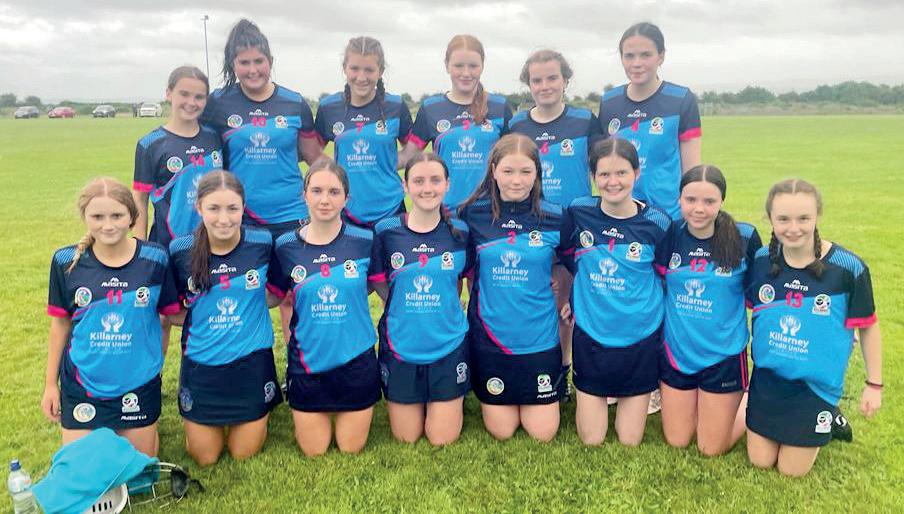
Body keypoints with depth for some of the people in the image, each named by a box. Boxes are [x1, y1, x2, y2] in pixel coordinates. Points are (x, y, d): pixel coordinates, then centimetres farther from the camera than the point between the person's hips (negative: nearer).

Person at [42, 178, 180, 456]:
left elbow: (173, 313, -1)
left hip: (139, 384, 0)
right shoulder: (66, 261, -7)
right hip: (82, 384, 1)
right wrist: (50, 384, 6)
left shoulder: (155, 258, -10)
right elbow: (60, 323, 3)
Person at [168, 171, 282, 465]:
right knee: (204, 458, 13)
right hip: (201, 364, 1)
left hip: (251, 362, -1)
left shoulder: (263, 243, -12)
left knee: (244, 452, 11)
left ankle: (260, 413, 40)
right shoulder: (180, 251, -11)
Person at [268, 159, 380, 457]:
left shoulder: (365, 241, -9)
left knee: (352, 448, 12)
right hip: (308, 362, 1)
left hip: (356, 361, 0)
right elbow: (272, 297, 4)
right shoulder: (286, 247, -7)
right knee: (313, 452, 13)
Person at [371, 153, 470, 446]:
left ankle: (453, 401, 36)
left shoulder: (459, 232, -5)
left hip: (448, 345, 0)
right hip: (400, 346, 0)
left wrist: (445, 309, 1)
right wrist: (406, 311, -2)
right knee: (406, 438, 12)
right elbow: (378, 283, 4)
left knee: (442, 438, 6)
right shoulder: (387, 231, -8)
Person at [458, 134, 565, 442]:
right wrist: (481, 306, 5)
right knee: (501, 431, 7)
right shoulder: (474, 214, -6)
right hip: (490, 332, 0)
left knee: (543, 433, 7)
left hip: (539, 333, 0)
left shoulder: (553, 218, -7)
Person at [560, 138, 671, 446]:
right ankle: (593, 400, 37)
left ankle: (628, 400, 38)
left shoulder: (657, 223, -10)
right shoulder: (578, 213, -8)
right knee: (591, 439, 7)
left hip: (640, 338, 0)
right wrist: (574, 298, 4)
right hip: (591, 336, 1)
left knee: (630, 441, 9)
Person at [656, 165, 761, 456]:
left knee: (711, 448, 9)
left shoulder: (744, 238, -13)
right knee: (676, 441, 14)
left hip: (724, 356, -2)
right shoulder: (670, 235, -8)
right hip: (676, 352, 3)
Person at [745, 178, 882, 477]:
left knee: (791, 470, 9)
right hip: (767, 379, 3)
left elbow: (868, 327, -5)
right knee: (760, 461, 12)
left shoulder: (848, 268, -18)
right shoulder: (760, 261, -10)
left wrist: (874, 384, 0)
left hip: (816, 384, -2)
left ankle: (828, 420, 33)